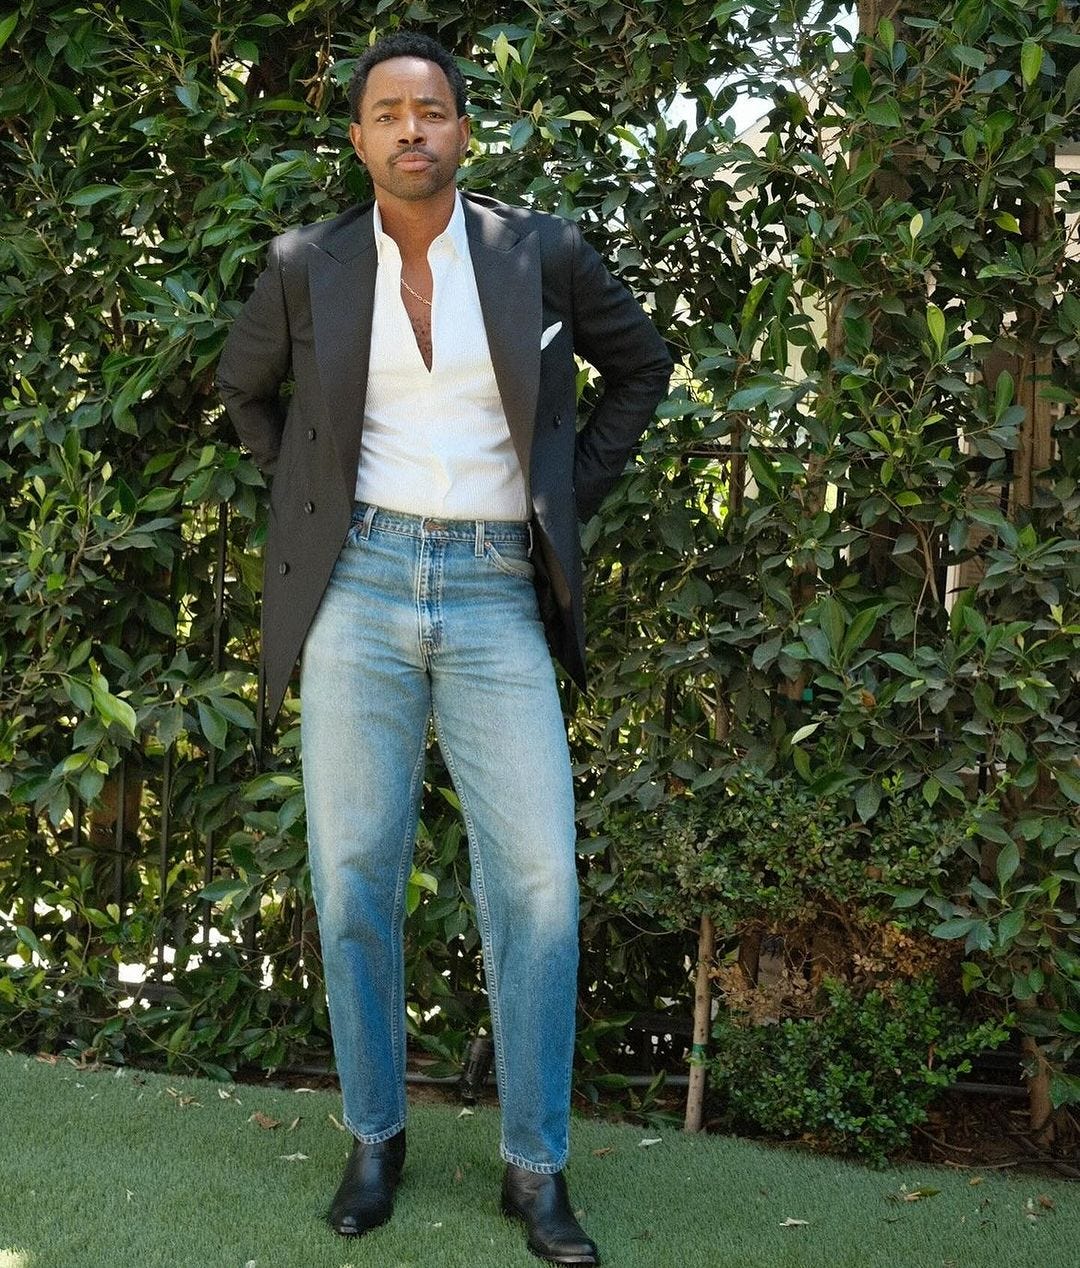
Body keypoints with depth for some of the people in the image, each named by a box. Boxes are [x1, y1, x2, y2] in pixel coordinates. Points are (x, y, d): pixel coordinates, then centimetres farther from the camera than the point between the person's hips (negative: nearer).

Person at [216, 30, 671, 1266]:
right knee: (355, 873, 3)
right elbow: (244, 385, 22)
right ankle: (374, 1136, 18)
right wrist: (307, 496, 11)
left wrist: (572, 494, 9)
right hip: (360, 586, 1)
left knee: (535, 881, -5)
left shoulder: (541, 252, 2)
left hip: (496, 595, 0)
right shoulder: (307, 266, 4)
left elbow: (642, 365, 16)